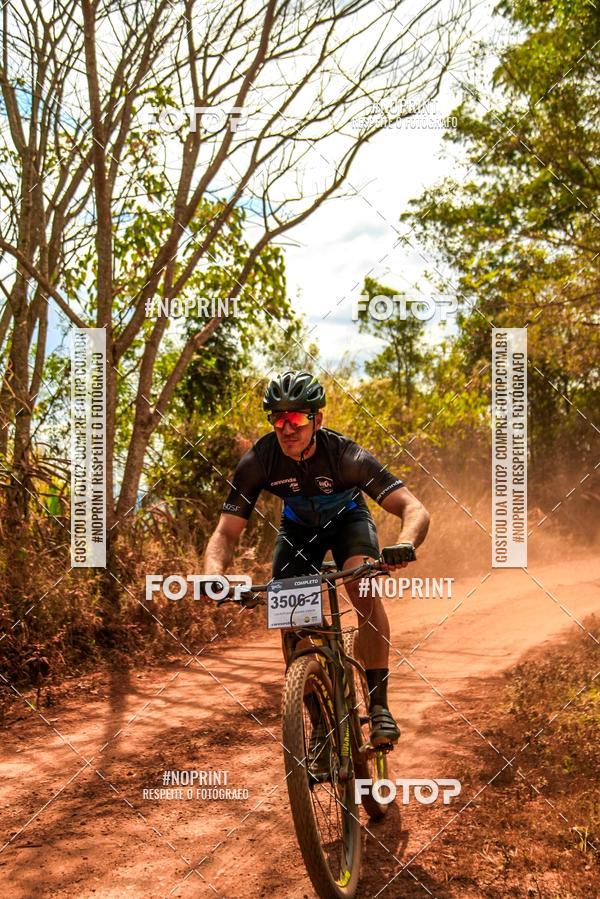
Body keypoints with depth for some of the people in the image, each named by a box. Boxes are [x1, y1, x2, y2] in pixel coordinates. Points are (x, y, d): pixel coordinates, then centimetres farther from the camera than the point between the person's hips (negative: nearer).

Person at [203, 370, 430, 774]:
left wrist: (405, 544, -63)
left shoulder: (346, 456, -35)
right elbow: (227, 532, -27)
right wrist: (214, 573, -48)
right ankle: (321, 726, 3)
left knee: (364, 587, -32)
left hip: (347, 518, -2)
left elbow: (415, 508, -41)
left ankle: (379, 704, -20)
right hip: (299, 526, 3)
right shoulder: (258, 461, -29)